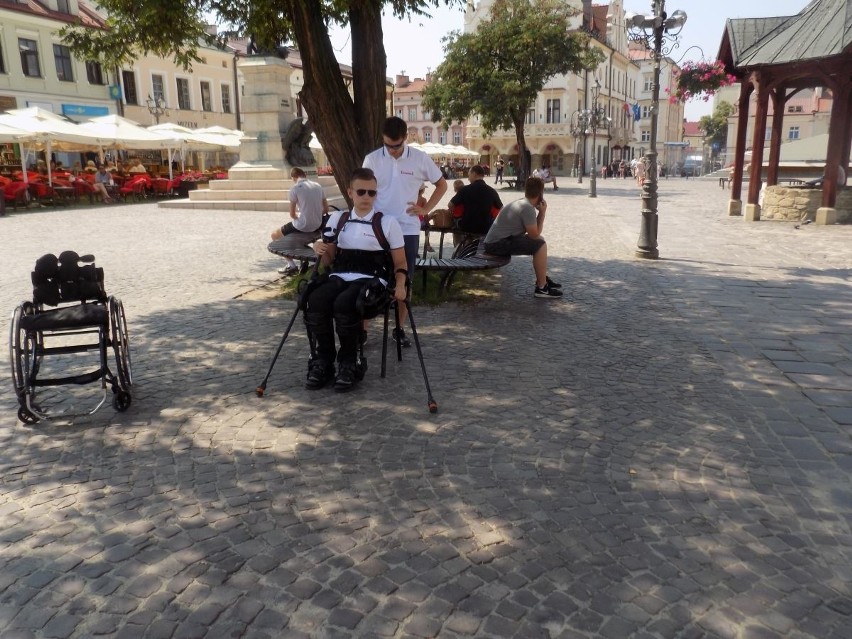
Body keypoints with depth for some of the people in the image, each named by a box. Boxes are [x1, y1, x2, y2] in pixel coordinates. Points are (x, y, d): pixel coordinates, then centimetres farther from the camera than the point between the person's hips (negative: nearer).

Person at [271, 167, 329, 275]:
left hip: (303, 226, -6)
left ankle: (291, 265, 7)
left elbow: (292, 214, -7)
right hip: (318, 225, 6)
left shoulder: (295, 188, -11)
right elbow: (326, 209, 9)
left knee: (275, 235, 16)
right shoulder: (318, 186, 5)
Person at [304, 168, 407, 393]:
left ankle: (348, 363, -14)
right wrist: (321, 251, -4)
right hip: (339, 277, 3)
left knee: (343, 305, -36)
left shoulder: (388, 222, 6)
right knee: (314, 302, -30)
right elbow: (329, 261, 19)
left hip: (370, 279, -3)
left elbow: (400, 263, 8)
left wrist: (400, 285, -11)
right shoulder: (337, 218, 16)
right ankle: (324, 360, -10)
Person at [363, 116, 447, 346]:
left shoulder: (420, 158, -1)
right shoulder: (372, 159, -2)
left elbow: (442, 184, 11)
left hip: (408, 230, 1)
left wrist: (426, 209, 1)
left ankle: (399, 328, 20)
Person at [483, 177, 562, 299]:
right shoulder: (528, 208, -18)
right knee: (540, 245, -15)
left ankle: (542, 279, 26)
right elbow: (534, 234, -13)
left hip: (496, 240, 10)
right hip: (497, 244, -10)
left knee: (539, 240, 19)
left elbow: (533, 230, 16)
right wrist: (542, 213, -6)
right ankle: (541, 288, -8)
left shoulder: (522, 203, 11)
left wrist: (540, 213, 3)